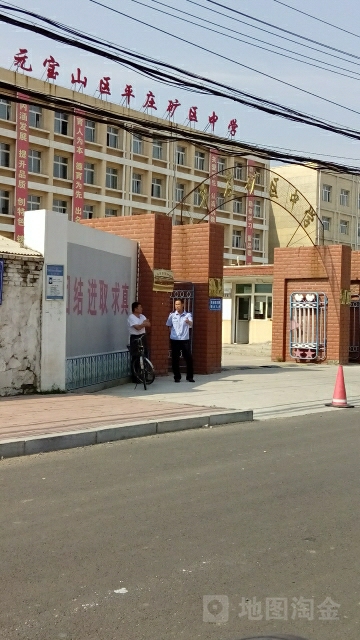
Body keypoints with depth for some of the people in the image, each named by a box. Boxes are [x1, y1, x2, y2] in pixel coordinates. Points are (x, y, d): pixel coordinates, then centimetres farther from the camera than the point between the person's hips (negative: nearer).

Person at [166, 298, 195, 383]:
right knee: (175, 359, 3)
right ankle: (177, 377, 13)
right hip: (174, 340, 1)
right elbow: (168, 325, 12)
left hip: (185, 340, -1)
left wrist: (188, 322, -39)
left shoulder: (187, 315, 0)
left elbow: (191, 324, -18)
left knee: (188, 358, 0)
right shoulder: (172, 315, 4)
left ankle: (190, 377, 11)